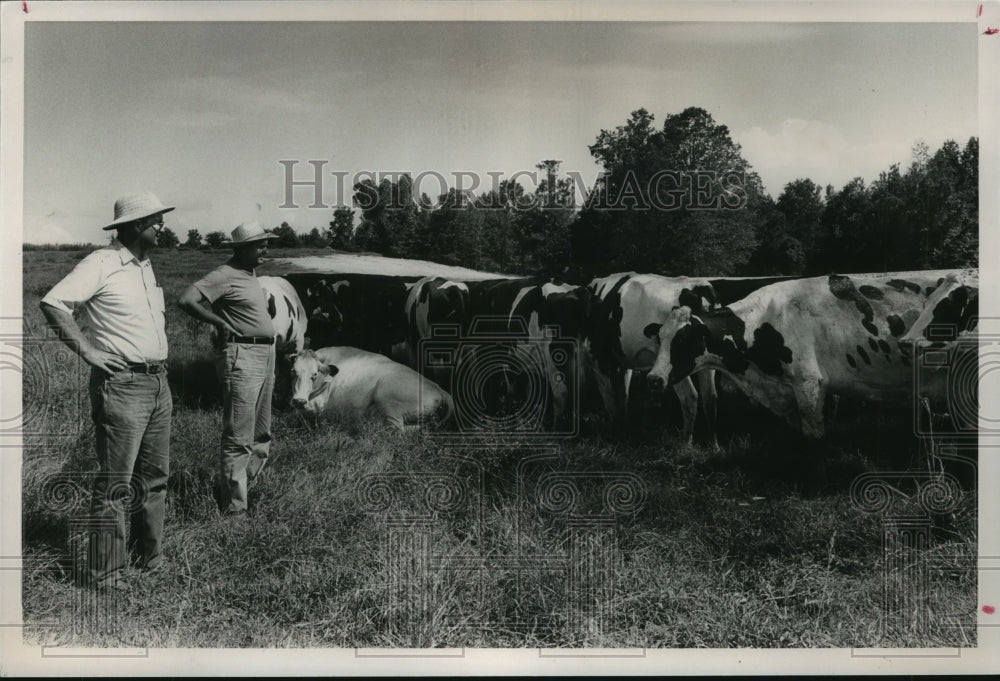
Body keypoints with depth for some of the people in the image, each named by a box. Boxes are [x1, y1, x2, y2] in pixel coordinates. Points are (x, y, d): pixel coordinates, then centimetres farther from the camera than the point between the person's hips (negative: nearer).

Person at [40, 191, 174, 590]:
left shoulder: (146, 267, 16)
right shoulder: (102, 264, -10)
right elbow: (52, 303, -20)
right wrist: (88, 351, -18)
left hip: (158, 383, 8)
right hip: (121, 385, -8)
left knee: (154, 477, 14)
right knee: (115, 483, -3)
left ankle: (149, 556, 27)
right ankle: (102, 572, 7)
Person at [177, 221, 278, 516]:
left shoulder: (252, 277, 18)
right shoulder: (224, 275, -10)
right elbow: (186, 300, -20)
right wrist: (221, 324, -13)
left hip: (266, 356, 10)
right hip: (242, 358, -10)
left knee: (261, 438, 15)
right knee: (239, 440, -5)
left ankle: (226, 488, 29)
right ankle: (234, 508, 2)